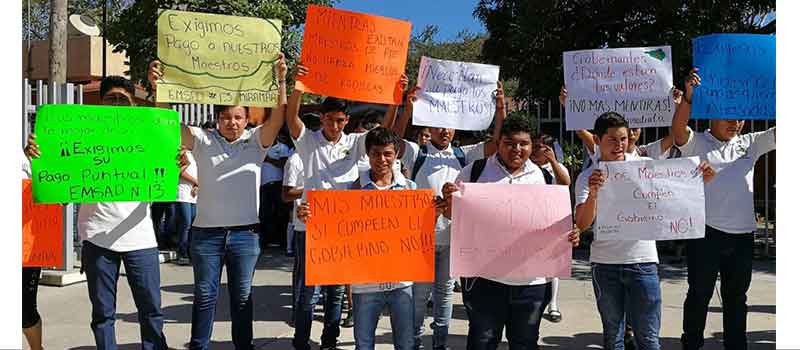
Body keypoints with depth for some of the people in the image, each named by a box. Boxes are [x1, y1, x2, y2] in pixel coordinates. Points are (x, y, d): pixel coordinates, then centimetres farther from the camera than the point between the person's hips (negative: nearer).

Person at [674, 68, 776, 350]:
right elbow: (678, 129, -22)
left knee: (736, 297, 15)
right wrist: (688, 97, -38)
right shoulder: (696, 144, -2)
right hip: (706, 232, -4)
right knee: (699, 295, 5)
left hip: (742, 234, 5)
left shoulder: (749, 144, 11)